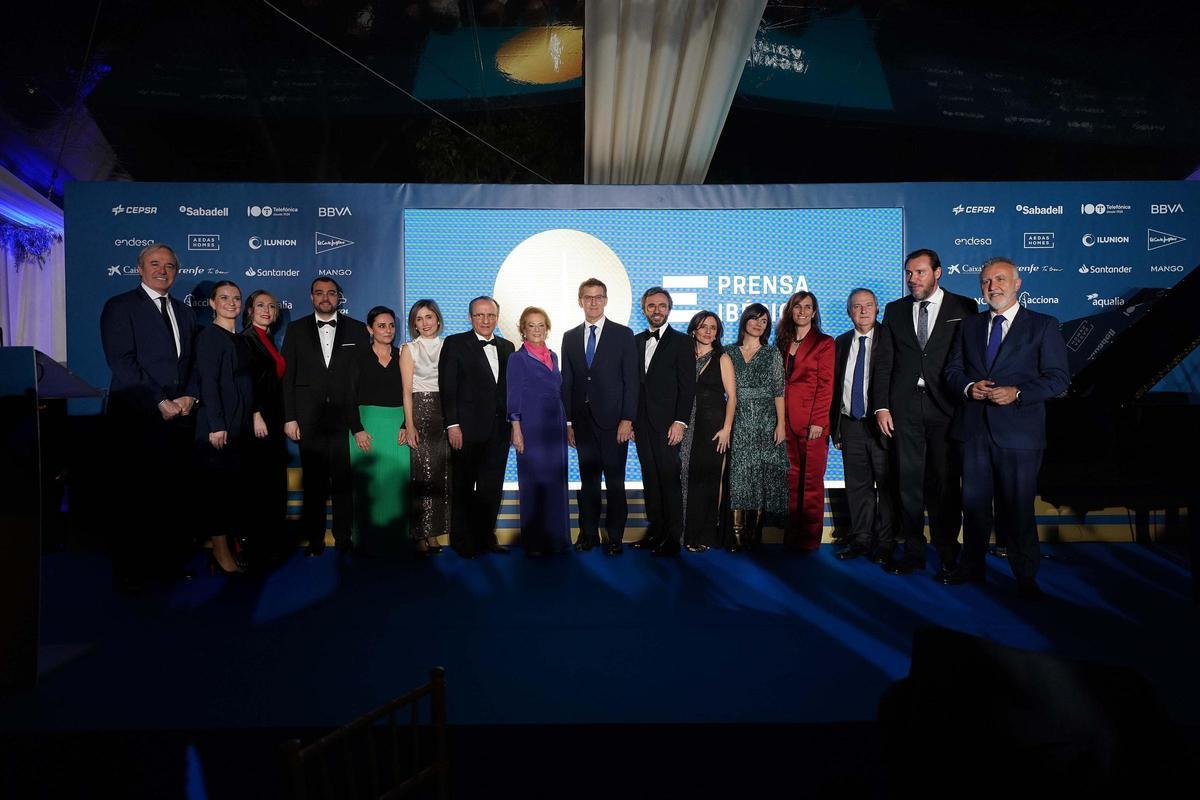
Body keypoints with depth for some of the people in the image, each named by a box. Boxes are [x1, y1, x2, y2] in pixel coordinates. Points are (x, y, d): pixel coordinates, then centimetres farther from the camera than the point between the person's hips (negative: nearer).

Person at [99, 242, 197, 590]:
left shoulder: (184, 312, 18)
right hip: (137, 418, -5)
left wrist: (189, 397, -2)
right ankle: (129, 570, 12)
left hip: (179, 415, 5)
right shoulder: (120, 306, 0)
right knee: (136, 497, 0)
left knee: (173, 494, 6)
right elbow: (122, 361, -10)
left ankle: (169, 561, 15)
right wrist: (159, 402, -13)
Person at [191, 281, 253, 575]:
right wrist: (216, 426, -19)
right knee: (219, 487, -4)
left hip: (240, 426, 8)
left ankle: (224, 547, 18)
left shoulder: (241, 340, 16)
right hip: (219, 426, -8)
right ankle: (220, 551, 3)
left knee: (237, 487, 10)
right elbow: (208, 382, -14)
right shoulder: (209, 335, -7)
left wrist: (251, 418, 12)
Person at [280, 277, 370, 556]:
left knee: (343, 480, 2)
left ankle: (344, 537, 14)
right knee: (313, 481, 6)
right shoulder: (296, 330, 9)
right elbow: (287, 376, 5)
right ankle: (315, 539, 16)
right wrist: (289, 418, -2)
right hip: (309, 419, 1)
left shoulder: (357, 329, 7)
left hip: (345, 418, 0)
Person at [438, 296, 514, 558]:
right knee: (463, 487, 5)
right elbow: (447, 387, -7)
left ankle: (485, 536, 21)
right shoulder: (455, 344, -1)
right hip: (467, 428, -4)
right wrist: (452, 424, -13)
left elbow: (510, 388, 13)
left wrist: (512, 423, 6)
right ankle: (462, 541, 16)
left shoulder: (507, 347, 13)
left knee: (492, 487, 10)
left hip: (499, 429, 5)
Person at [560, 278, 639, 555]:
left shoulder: (623, 334, 1)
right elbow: (567, 382, 10)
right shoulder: (570, 337, 11)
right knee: (588, 479, 8)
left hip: (613, 420, -3)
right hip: (582, 421, 3)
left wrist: (627, 419, -10)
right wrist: (568, 421, 5)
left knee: (615, 480, 1)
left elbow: (631, 380, -3)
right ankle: (588, 533, 18)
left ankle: (614, 536, 10)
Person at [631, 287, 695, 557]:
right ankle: (655, 528, 20)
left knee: (670, 477, -4)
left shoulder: (681, 342, -1)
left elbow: (687, 385, -6)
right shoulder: (636, 341, 14)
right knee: (650, 476, 10)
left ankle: (673, 536, 4)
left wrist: (680, 422, -14)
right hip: (642, 423, 5)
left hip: (667, 423, -5)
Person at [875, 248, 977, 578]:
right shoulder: (895, 310, 11)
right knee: (909, 482, 5)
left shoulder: (963, 308, 4)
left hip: (946, 407, -2)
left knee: (946, 483, 2)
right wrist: (882, 406, 2)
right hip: (905, 408, 2)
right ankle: (913, 553, 14)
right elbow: (884, 362, 9)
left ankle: (948, 555, 15)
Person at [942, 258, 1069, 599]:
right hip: (974, 428, 4)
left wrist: (1017, 392, -18)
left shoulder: (1043, 326, 1)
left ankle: (1025, 576, 17)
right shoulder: (970, 326, 14)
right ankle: (971, 566, 26)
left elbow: (1058, 377, -4)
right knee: (974, 502, 11)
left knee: (1017, 506, 2)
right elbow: (952, 370, 14)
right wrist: (969, 387, -7)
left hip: (1019, 430, -4)